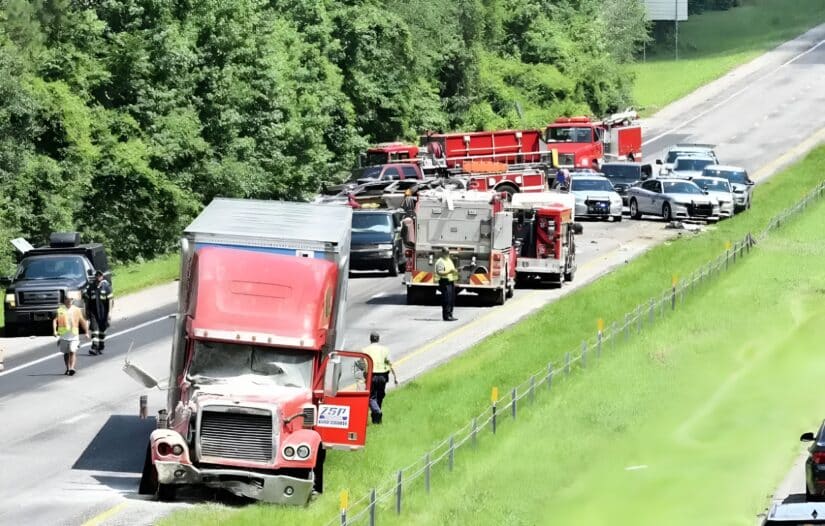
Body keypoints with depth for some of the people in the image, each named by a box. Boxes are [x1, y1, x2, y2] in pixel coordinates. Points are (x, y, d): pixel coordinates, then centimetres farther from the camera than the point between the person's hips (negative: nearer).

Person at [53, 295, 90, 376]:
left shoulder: (76, 310, 5)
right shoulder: (60, 310, 2)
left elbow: (82, 321, 12)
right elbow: (55, 320, -4)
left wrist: (86, 332, 7)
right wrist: (55, 331, -19)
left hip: (74, 335, -1)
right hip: (63, 335, 1)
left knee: (72, 352, -15)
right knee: (66, 353, 11)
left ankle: (72, 368, -24)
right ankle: (68, 368, 24)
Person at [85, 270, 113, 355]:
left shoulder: (106, 287, -3)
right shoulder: (91, 287, 5)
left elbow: (110, 300, -4)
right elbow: (87, 300, 11)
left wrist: (110, 312, -10)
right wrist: (87, 312, 9)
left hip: (103, 312, -1)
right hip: (93, 311, 1)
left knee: (102, 330, 8)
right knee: (94, 329, -11)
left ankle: (101, 348, 21)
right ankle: (94, 347, -17)